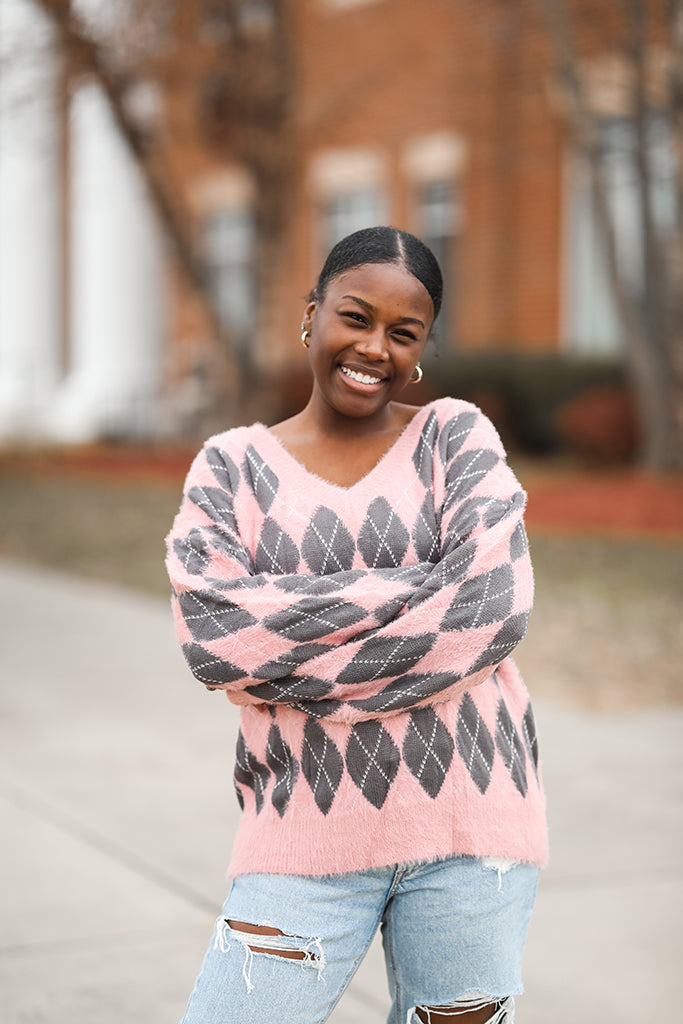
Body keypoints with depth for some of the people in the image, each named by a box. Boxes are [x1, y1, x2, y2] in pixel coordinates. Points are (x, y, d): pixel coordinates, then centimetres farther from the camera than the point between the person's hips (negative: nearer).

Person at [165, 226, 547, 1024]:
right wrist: (411, 585, -14)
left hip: (467, 815, 0)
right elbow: (210, 632, -11)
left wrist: (288, 669, -12)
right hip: (307, 835, 0)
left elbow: (494, 605, -12)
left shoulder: (456, 436, 4)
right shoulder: (232, 466, 6)